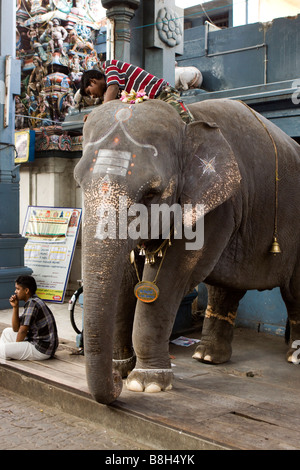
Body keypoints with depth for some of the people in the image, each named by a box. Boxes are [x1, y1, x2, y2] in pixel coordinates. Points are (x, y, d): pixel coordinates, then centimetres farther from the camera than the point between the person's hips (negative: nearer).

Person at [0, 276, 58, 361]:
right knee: (7, 332, 21)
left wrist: (16, 347, -3)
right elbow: (16, 329, 13)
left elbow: (23, 330, -18)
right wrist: (15, 307, 4)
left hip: (42, 350, -10)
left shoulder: (32, 303, -17)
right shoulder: (33, 302, 13)